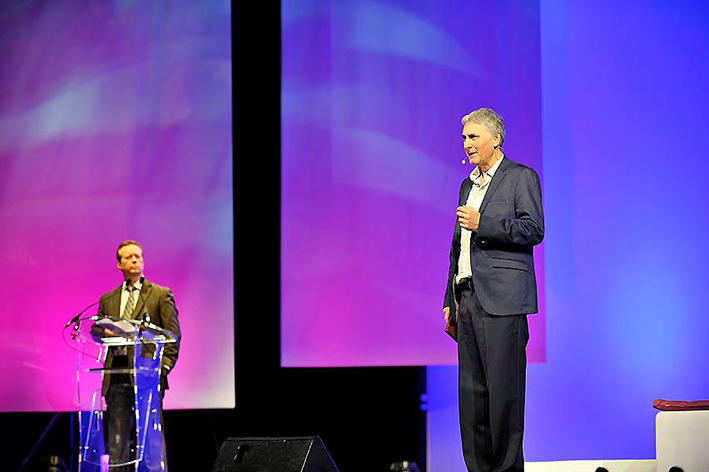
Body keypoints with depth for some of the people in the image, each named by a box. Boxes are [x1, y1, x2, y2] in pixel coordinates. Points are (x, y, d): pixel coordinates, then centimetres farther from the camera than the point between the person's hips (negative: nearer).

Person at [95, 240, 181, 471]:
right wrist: (104, 332, -8)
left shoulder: (161, 295, 7)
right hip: (116, 375, 4)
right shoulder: (107, 300, 18)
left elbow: (173, 334, 2)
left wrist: (163, 366, -10)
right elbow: (98, 334, 16)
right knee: (117, 440, 4)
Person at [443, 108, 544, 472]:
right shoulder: (467, 186, 23)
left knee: (503, 389, -7)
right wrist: (451, 300, 18)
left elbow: (533, 229, -11)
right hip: (468, 298, 7)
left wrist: (482, 223, -16)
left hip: (502, 298, -7)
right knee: (471, 391, 5)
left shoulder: (521, 177, 1)